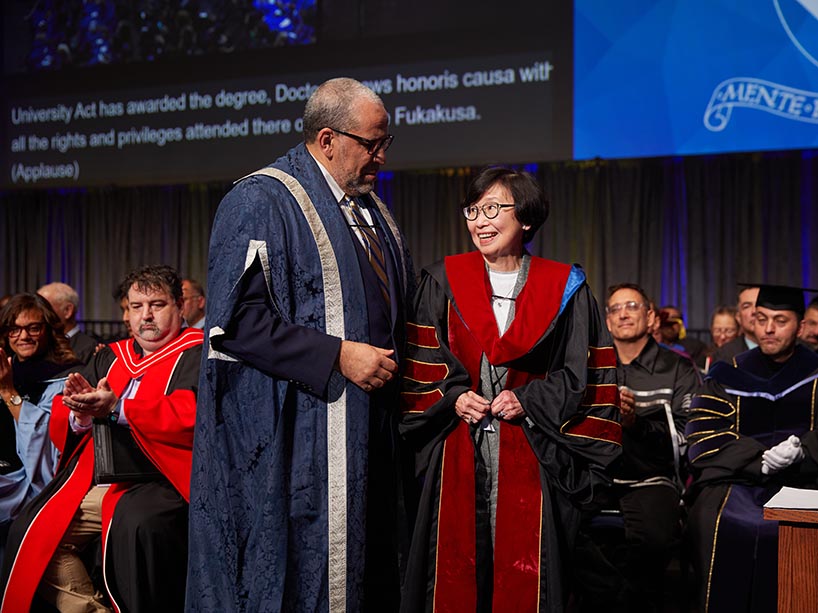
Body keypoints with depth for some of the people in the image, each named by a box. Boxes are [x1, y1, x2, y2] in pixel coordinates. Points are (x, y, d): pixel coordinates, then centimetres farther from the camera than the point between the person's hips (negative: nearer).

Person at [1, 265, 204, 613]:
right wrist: (80, 412, -7)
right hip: (91, 480, 7)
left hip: (157, 479, -6)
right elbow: (59, 427, 19)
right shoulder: (110, 357, 22)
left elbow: (194, 416, -15)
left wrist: (116, 408, -18)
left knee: (136, 525, -35)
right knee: (28, 532, -9)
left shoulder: (197, 354, 4)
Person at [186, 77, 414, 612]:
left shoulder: (371, 209, 16)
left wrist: (389, 360, 9)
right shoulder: (260, 202, -10)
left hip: (367, 435, 8)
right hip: (289, 436, -8)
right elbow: (237, 319, -19)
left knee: (362, 569, 12)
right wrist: (337, 357, -20)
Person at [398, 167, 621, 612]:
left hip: (530, 455, -1)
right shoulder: (443, 282, 6)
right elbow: (421, 364, 6)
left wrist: (528, 402, -11)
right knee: (456, 565, 2)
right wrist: (453, 399, -10)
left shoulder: (564, 289, 4)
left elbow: (581, 374, 2)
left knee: (523, 572, 2)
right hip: (457, 455, 1)